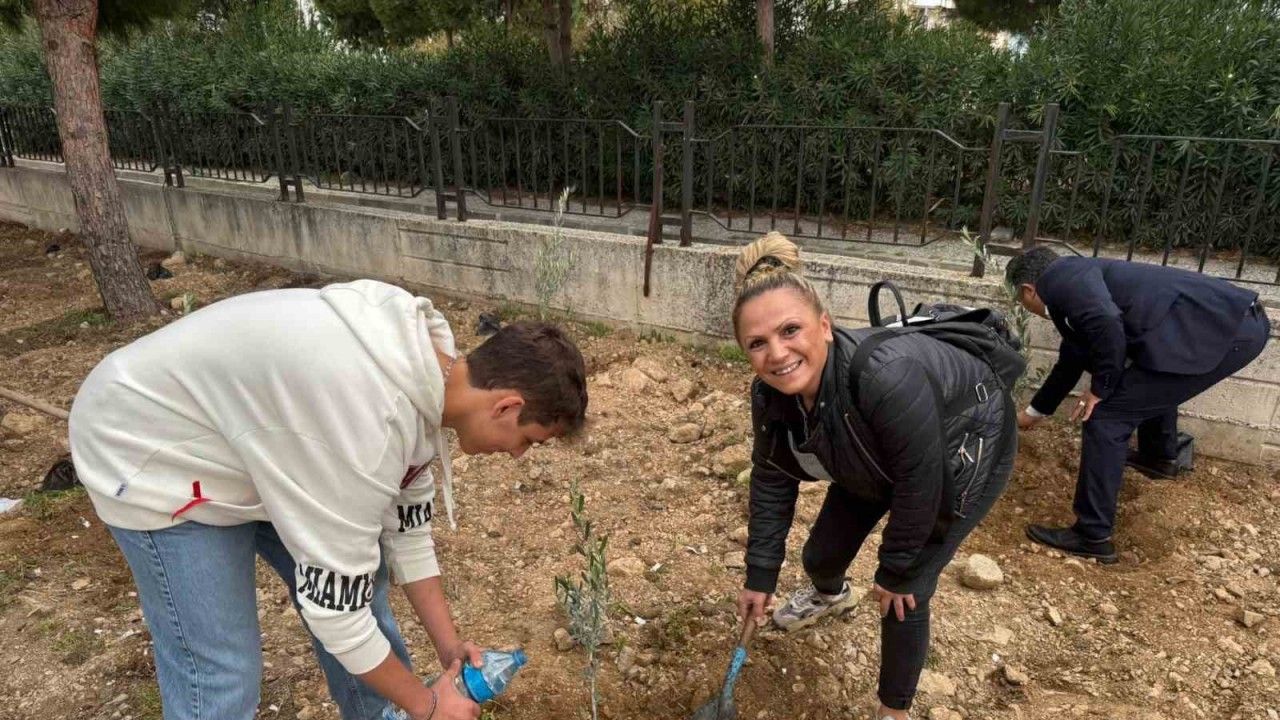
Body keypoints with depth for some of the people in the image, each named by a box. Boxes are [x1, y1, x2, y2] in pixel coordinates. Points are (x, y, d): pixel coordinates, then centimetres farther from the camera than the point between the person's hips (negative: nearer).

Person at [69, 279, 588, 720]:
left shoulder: (425, 365, -10)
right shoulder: (368, 425, -38)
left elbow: (405, 520, 1)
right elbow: (331, 603, -28)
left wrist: (448, 644, 4)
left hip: (244, 430, 8)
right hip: (153, 451, -8)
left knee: (358, 579, 10)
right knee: (220, 676, -8)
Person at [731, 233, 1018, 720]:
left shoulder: (886, 376, -45)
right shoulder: (771, 393, -23)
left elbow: (920, 483, -31)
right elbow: (772, 481, -9)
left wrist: (895, 571, -17)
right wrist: (760, 576, -5)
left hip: (964, 453, -5)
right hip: (877, 460, 6)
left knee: (904, 596, -7)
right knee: (821, 556, 13)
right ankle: (830, 597, 53)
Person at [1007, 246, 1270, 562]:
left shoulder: (1061, 277, -3)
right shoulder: (1079, 280, 26)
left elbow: (1108, 326, -24)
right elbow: (1071, 362, 39)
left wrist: (1100, 388, -6)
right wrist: (1035, 412, 53)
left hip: (1218, 329, -10)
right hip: (1240, 321, 10)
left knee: (1106, 415, -5)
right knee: (1152, 379, 36)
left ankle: (1093, 536, 2)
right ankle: (1159, 456, 55)